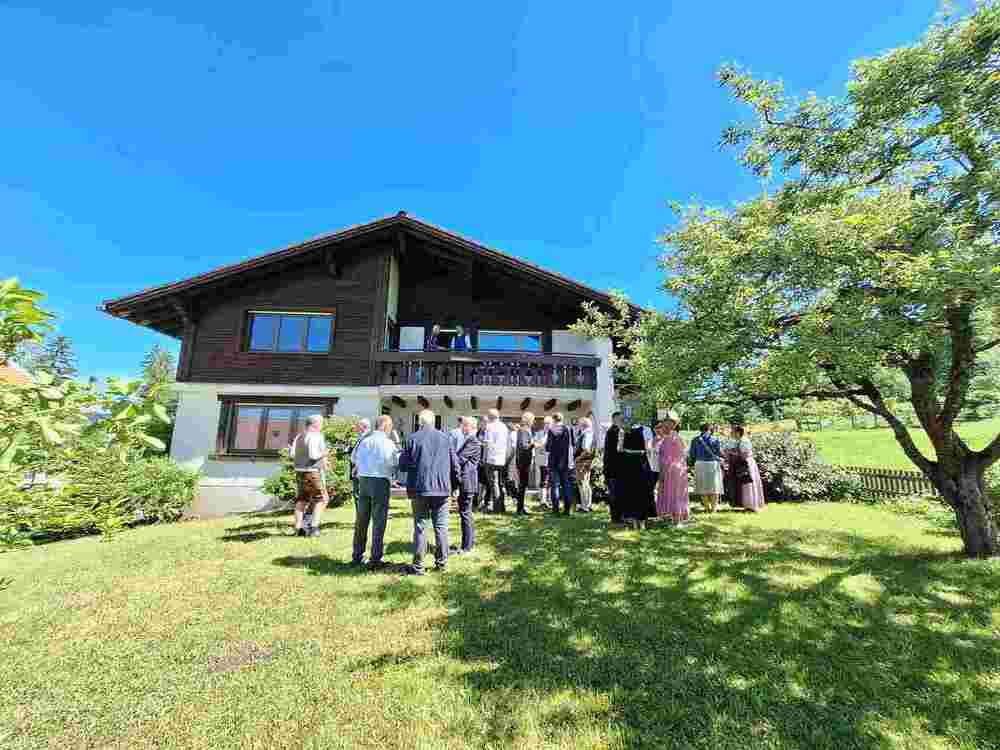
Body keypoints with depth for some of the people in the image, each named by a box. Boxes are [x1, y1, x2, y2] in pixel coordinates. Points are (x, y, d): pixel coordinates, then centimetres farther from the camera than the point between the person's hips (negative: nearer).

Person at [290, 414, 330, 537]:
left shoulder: (299, 436, 10)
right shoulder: (317, 436, -14)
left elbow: (293, 454, 9)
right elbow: (313, 455, -21)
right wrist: (324, 454, -4)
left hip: (300, 471, 8)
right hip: (313, 472, -8)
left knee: (301, 499, 16)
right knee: (321, 499, 3)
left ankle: (297, 528, 19)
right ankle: (314, 527, -3)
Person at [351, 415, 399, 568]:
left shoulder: (364, 441, 7)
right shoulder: (387, 442, -10)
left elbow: (354, 459, 17)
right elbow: (397, 462, -16)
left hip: (363, 480, 6)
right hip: (381, 481, -6)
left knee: (361, 520, 14)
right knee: (379, 521, 2)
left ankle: (357, 556, 23)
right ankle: (376, 559, 5)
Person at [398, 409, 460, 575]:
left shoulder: (413, 438, -7)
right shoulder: (445, 437, -1)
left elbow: (403, 463, -4)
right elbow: (455, 464, 2)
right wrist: (448, 477, 20)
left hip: (419, 488, -1)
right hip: (442, 488, 2)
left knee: (420, 527, 7)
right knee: (441, 526, 11)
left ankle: (418, 566, 13)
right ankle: (442, 562, 19)